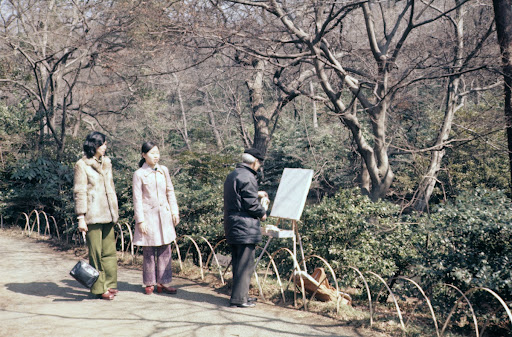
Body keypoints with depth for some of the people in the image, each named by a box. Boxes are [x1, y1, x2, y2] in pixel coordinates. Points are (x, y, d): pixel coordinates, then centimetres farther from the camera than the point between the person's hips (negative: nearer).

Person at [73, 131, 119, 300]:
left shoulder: (106, 162, 14)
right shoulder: (82, 165, -6)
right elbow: (79, 193, -9)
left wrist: (114, 211, 19)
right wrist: (81, 218, -12)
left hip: (108, 214, 7)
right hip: (93, 215, -7)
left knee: (109, 250, 9)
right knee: (96, 252, -1)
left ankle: (109, 284, 19)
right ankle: (99, 288, 7)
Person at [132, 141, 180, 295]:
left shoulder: (164, 170, 8)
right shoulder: (139, 174, -5)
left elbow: (170, 192, 13)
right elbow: (137, 199, -6)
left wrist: (174, 212, 8)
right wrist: (140, 220, -10)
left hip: (164, 215, 4)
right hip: (148, 215, -4)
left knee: (165, 250, 4)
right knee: (148, 252, 2)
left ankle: (163, 282, 12)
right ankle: (149, 283, 13)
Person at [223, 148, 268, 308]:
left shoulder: (232, 175, 15)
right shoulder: (247, 178, -17)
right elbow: (251, 204, -19)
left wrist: (257, 193, 38)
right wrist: (262, 213, 0)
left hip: (232, 226, 10)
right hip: (245, 227, -10)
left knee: (237, 262, 16)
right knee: (245, 263, -4)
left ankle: (240, 295, 24)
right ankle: (239, 298, -1)